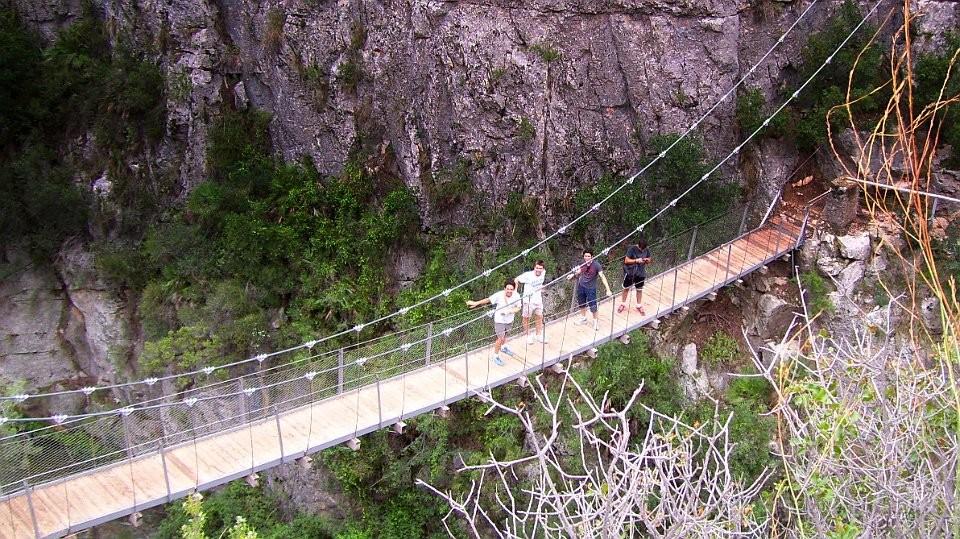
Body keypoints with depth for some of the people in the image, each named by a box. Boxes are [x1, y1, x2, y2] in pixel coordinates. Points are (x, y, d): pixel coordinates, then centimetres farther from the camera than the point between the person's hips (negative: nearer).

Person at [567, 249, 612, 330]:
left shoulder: (596, 265, -23)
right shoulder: (583, 263, -8)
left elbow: (602, 277, -27)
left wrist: (608, 290, -33)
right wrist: (573, 274, -1)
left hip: (591, 288, -5)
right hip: (581, 286, 5)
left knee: (593, 306, 2)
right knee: (581, 304, 21)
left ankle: (596, 321, 26)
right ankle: (583, 318, 45)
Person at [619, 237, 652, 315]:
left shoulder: (646, 250, -7)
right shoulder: (632, 249, -19)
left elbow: (649, 260, 7)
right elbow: (626, 261, -18)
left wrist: (647, 260, -17)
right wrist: (636, 260, -29)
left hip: (641, 273, 3)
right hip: (630, 272, -3)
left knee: (639, 289, 13)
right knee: (626, 288, 12)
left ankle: (639, 306, 29)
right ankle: (623, 304, 29)